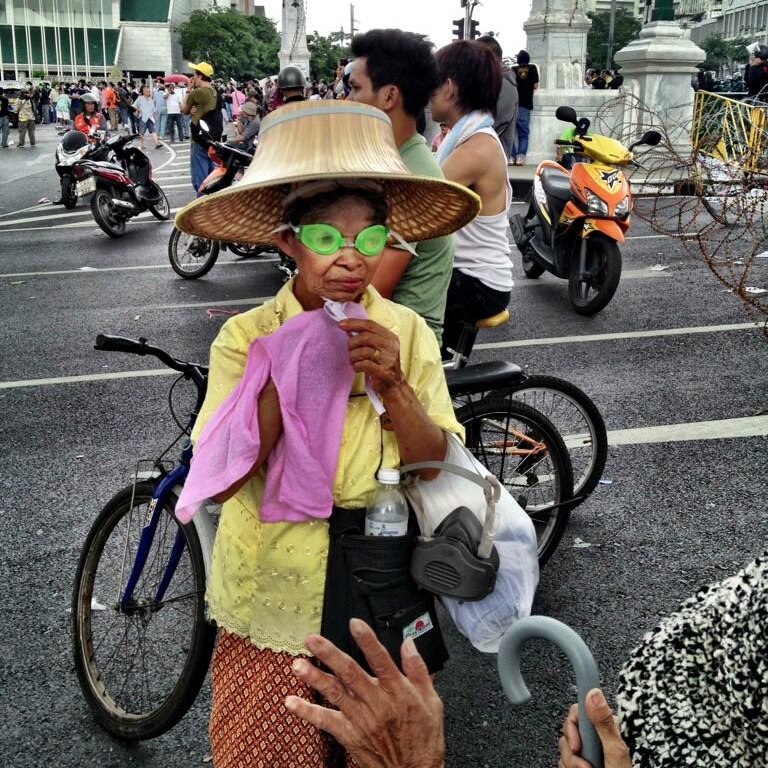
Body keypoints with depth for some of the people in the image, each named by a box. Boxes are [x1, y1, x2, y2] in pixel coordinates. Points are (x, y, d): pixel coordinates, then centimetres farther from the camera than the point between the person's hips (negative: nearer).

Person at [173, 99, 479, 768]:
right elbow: (221, 482, -16)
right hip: (274, 591, -1)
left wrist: (392, 385, -23)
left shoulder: (407, 331, -5)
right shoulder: (246, 336, -10)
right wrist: (284, 380, -27)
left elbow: (435, 467, -7)